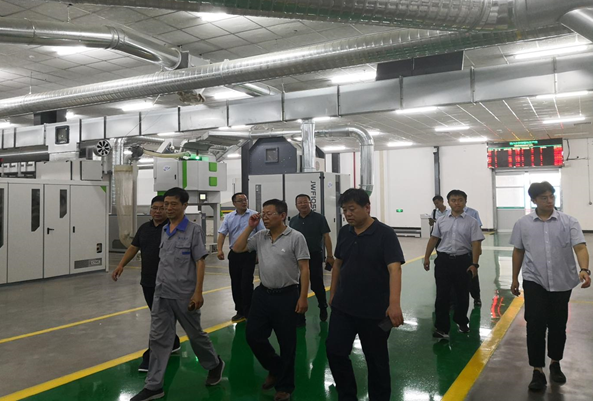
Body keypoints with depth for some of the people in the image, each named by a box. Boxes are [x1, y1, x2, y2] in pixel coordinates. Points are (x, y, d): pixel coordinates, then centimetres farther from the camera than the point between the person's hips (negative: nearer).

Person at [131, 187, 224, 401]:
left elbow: (200, 262, -12)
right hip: (161, 294, 5)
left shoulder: (193, 230, -10)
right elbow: (163, 261, 14)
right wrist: (160, 285, 15)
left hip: (184, 295, -5)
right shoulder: (164, 230, 7)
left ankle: (215, 365, 35)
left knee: (195, 335, 11)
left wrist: (198, 292, -16)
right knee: (158, 339, 6)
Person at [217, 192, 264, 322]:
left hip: (249, 254, -4)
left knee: (246, 284, -5)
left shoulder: (254, 215, -3)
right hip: (234, 254, 4)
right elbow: (222, 234, 0)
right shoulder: (228, 217, 6)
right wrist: (220, 250, -16)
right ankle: (240, 311, 23)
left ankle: (248, 312, 7)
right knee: (235, 284, 10)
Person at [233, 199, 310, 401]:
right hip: (263, 293, 5)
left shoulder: (296, 237, -11)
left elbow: (304, 269, -11)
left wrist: (303, 297, -14)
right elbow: (237, 248, 4)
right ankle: (275, 368, 34)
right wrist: (250, 227, -4)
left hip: (286, 296, -5)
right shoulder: (260, 236, 5)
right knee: (253, 335, 7)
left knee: (287, 343, 6)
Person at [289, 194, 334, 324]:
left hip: (315, 257, -3)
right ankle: (300, 315, 14)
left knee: (317, 285, 4)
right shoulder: (293, 220, 9)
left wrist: (330, 256, -11)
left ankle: (323, 307, 31)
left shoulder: (319, 218, -4)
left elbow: (326, 237, -6)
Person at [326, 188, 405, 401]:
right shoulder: (344, 232, 3)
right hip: (343, 307, 5)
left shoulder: (385, 234, -14)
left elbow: (394, 268, -24)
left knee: (376, 359, 10)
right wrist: (332, 293, 16)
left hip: (375, 310, -5)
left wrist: (394, 304, -35)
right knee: (334, 351, 8)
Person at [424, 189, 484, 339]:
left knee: (462, 294, 14)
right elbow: (433, 239, 12)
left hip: (463, 260, -1)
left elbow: (476, 244, -6)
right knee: (442, 295, 0)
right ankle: (441, 327, 6)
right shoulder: (441, 221, 5)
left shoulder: (472, 222, -2)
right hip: (443, 260, 1)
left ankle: (461, 322, 35)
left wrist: (474, 264, -14)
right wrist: (426, 258, 11)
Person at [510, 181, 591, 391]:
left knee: (558, 326, 13)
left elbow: (580, 247, -14)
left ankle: (555, 364, 33)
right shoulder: (523, 224, 0)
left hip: (562, 283, 1)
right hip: (534, 282, 0)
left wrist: (584, 269, -32)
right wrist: (514, 278, 11)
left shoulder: (569, 222, -4)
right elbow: (518, 251, 8)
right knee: (535, 326, -3)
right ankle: (537, 370, 7)